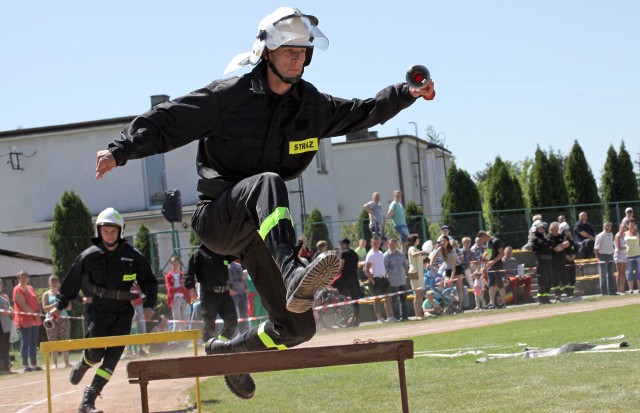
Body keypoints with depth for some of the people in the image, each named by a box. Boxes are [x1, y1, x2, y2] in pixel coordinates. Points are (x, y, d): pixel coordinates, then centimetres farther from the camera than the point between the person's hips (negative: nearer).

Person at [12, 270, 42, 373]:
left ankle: (34, 364, 13)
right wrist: (34, 313, -17)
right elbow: (23, 305, -15)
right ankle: (25, 365, -4)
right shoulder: (18, 289, -6)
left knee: (33, 343, 9)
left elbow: (36, 302, 15)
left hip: (35, 320, 7)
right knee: (25, 343, -6)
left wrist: (39, 312, -3)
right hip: (24, 320, -7)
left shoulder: (31, 288, 16)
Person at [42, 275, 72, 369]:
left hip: (63, 319, 2)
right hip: (51, 320, -1)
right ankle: (55, 364, -1)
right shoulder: (46, 294, 7)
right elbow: (44, 309, -3)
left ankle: (66, 363, -1)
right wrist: (54, 305, -16)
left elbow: (69, 307, 9)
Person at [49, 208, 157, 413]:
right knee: (95, 354, -9)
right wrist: (59, 305, 12)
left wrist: (149, 305, -1)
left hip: (124, 311, 1)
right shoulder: (89, 256, 0)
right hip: (99, 309, -1)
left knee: (112, 357, -7)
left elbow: (149, 281, 11)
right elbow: (72, 281, 11)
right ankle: (82, 365, 30)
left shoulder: (133, 256, 1)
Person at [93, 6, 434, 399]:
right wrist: (121, 150, -24)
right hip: (218, 216, -6)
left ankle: (228, 352, 28)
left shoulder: (312, 105, 7)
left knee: (298, 326, -1)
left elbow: (362, 114, 20)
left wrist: (406, 94, 7)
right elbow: (169, 121, -12)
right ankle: (294, 276, -62)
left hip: (257, 227, 6)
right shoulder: (230, 96, -9)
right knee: (267, 183, -39)